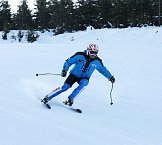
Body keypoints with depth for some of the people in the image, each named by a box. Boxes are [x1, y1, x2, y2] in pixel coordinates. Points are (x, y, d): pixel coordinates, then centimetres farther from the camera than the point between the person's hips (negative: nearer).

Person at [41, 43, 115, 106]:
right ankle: (47, 97, -8)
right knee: (65, 87, -18)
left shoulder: (97, 62, -4)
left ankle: (70, 99, -28)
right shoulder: (80, 56, -14)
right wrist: (64, 70, -21)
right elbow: (68, 62, -7)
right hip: (74, 74, -2)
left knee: (83, 84, -33)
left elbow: (103, 70, 15)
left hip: (84, 78, 2)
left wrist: (110, 77, 13)